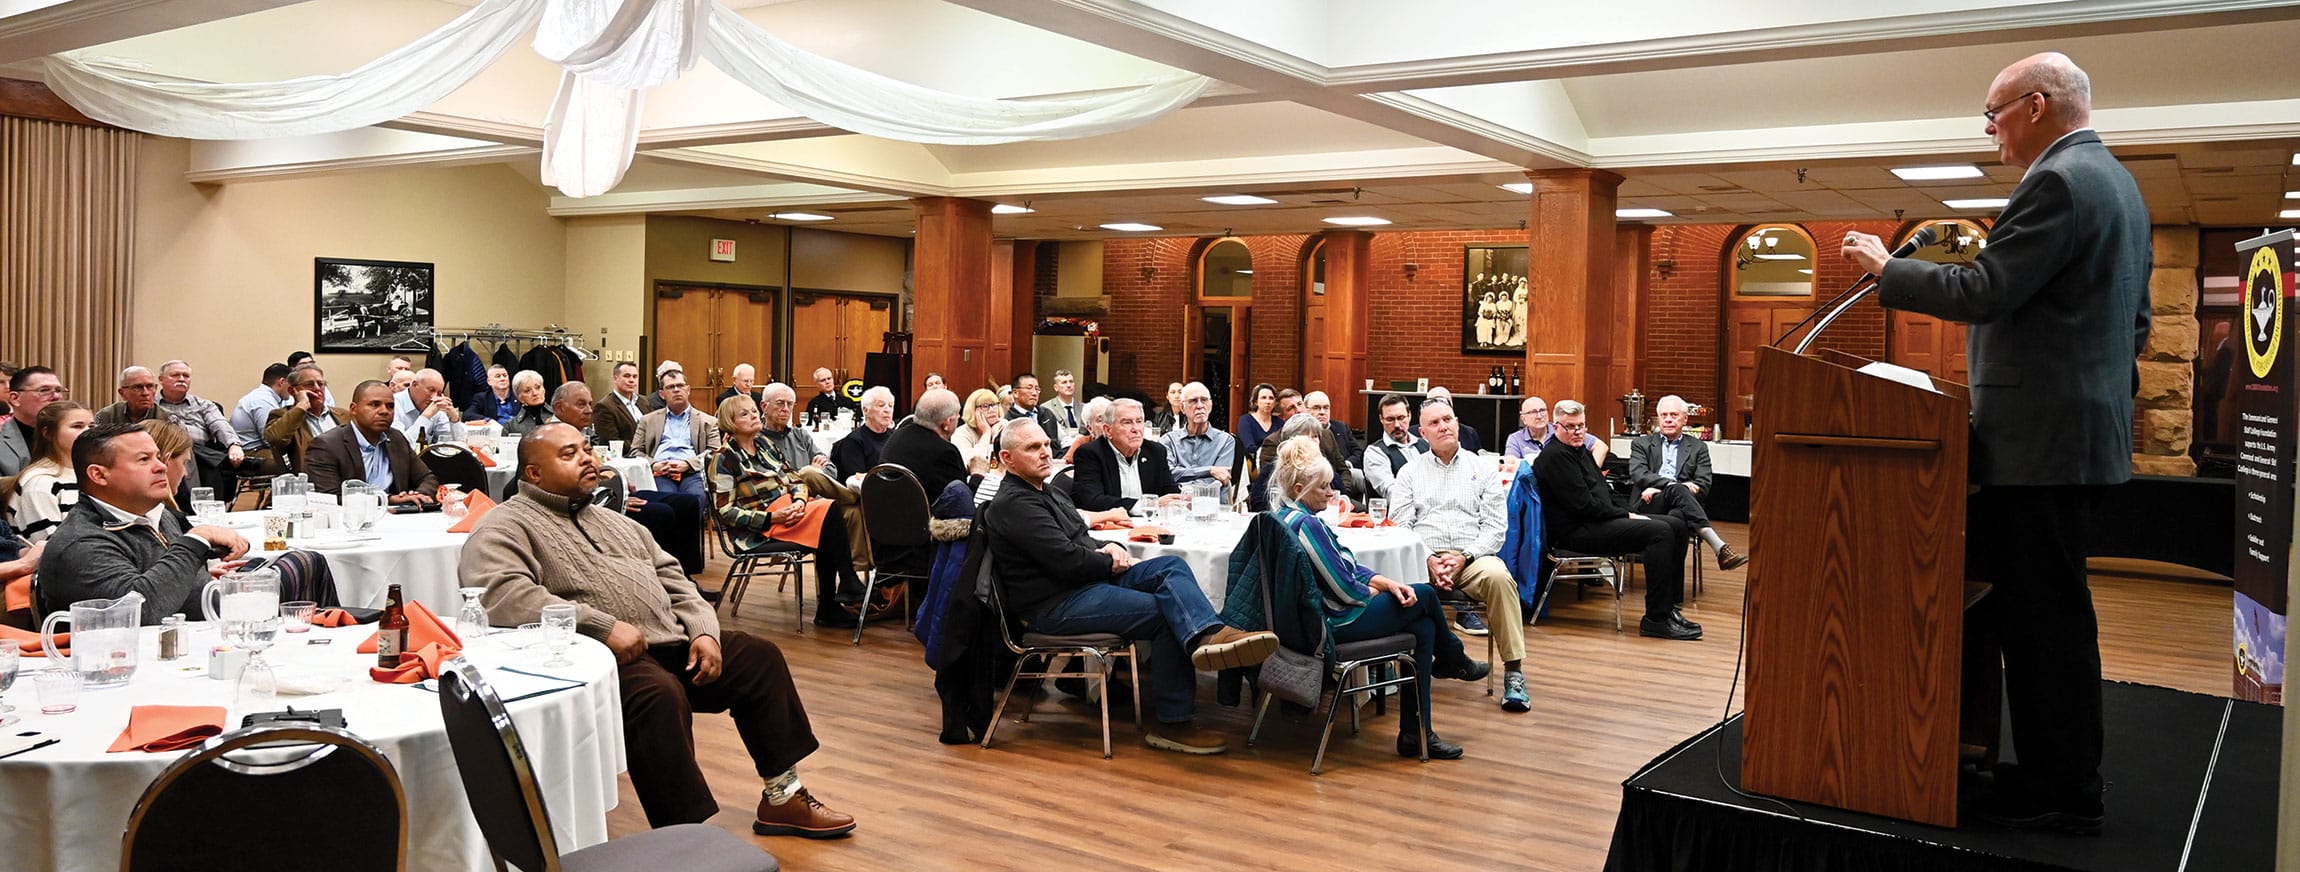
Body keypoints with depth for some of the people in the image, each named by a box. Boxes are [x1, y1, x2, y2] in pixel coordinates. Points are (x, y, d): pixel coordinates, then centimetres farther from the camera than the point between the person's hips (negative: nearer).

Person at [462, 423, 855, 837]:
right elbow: (500, 592, -23)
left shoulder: (612, 520, 24)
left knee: (759, 657, 6)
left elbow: (669, 576, 22)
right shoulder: (509, 526, -3)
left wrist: (703, 630, 2)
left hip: (671, 645, 9)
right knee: (660, 694, -36)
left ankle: (783, 798, 15)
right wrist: (603, 626, -26)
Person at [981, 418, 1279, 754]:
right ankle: (1174, 723, -19)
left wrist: (1110, 548, 0)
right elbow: (1068, 560, -20)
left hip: (1091, 579, 9)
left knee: (1172, 566, -14)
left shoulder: (1050, 492, 20)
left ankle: (1208, 635, -42)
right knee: (1165, 614, -20)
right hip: (1056, 604, -9)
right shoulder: (1012, 504, -12)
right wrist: (1113, 563, -4)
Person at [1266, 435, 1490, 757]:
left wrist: (1388, 582, -1)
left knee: (1424, 627, 10)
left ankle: (1415, 733, 11)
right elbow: (1344, 591, -22)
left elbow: (1346, 565, 12)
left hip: (1311, 619, 10)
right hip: (1333, 625, -10)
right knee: (1425, 595, 3)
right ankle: (1453, 660, 33)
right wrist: (1377, 590, 0)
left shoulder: (1283, 515, 9)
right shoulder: (1306, 524, -24)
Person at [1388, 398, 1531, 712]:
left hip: (1473, 556, 0)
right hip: (1423, 557, 0)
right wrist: (1428, 560, -11)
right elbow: (1401, 525, 6)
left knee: (1498, 577, -34)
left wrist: (1464, 557, -11)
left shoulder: (1483, 469, 14)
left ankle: (1514, 671, -26)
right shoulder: (1410, 472, 16)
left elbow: (1495, 526, 5)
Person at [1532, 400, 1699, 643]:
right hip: (1576, 531, -11)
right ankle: (1656, 619, -21)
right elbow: (1583, 504, -19)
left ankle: (1668, 607, 4)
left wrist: (1626, 514, 5)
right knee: (1660, 532, -24)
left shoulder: (1579, 450, 20)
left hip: (1595, 520, 11)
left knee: (1676, 526, 4)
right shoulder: (1555, 456, -14)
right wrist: (1626, 515, -11)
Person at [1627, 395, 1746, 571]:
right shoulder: (1641, 443, 21)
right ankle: (1720, 549, -49)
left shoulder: (1698, 448, 22)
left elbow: (1703, 485, 7)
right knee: (1677, 490, -35)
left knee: (1676, 516, -38)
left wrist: (1656, 488, -7)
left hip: (1679, 508, 1)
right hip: (1649, 506, -1)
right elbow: (1637, 474, 2)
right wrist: (1671, 484, -17)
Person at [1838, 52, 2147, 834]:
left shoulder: (2057, 183, -15)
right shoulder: (2114, 180, 18)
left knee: (2044, 614, -3)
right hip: (2086, 424, 10)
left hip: (2041, 439, -10)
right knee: (2047, 610, 15)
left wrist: (1887, 269, -8)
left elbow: (1982, 292, -20)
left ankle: (2063, 795, 6)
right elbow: (2133, 319, 23)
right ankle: (2057, 773, 23)